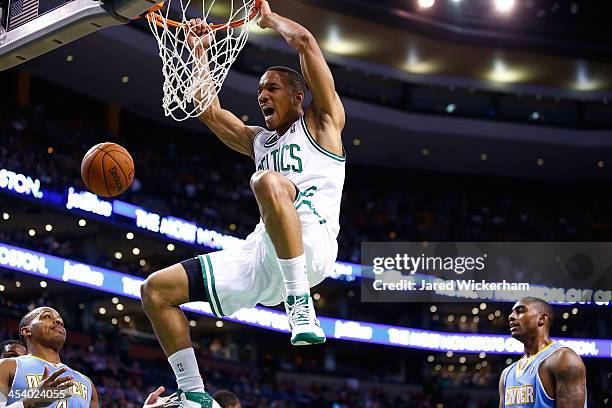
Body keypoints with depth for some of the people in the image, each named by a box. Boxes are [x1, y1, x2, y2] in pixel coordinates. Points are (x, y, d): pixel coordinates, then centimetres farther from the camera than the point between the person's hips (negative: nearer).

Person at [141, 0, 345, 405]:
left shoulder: (321, 121, 14)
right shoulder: (259, 140, 32)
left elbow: (304, 41, 5)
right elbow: (209, 111, 29)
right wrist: (200, 52, 27)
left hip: (312, 244, -7)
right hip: (262, 256, 7)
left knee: (268, 182, -39)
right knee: (157, 288, 3)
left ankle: (301, 308, -38)